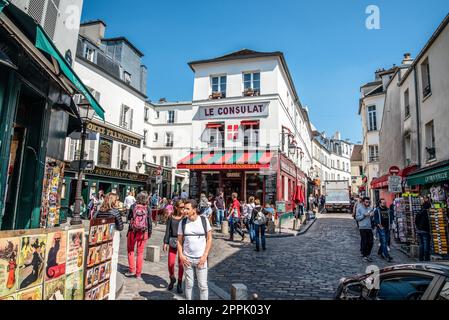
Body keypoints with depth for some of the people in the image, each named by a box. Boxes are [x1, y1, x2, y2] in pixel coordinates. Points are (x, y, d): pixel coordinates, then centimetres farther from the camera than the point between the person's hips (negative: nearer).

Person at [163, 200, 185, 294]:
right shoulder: (171, 217, 3)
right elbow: (168, 230, 7)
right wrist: (165, 242, 3)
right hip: (172, 241, 1)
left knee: (181, 264, 4)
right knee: (171, 263, -1)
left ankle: (179, 283, 23)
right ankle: (172, 279, 29)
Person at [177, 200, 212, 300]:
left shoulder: (204, 220, -5)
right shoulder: (183, 222, 0)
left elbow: (209, 238, -1)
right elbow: (179, 241, 6)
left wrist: (205, 256, -7)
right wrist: (181, 255, -6)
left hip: (201, 259, -1)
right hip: (187, 259, 2)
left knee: (203, 285, 4)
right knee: (189, 284, 11)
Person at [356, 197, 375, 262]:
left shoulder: (370, 208, 9)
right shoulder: (359, 208, -2)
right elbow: (357, 218, -6)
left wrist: (372, 215, -6)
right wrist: (364, 215, -16)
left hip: (369, 227, 4)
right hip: (362, 227, -4)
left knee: (370, 242, 6)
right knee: (364, 242, 1)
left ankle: (368, 255, 23)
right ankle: (364, 256, 12)